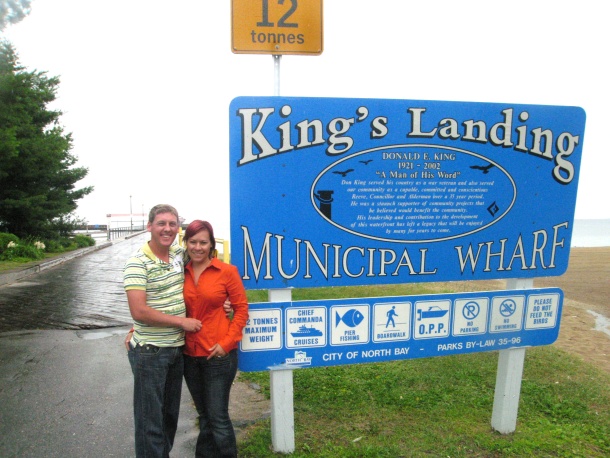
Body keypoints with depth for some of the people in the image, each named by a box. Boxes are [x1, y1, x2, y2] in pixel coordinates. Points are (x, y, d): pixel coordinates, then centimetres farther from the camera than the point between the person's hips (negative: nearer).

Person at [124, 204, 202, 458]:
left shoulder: (179, 254, 1)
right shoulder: (138, 263, -16)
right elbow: (139, 311, -23)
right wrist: (182, 321, -15)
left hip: (177, 348, 6)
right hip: (150, 352, -6)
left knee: (171, 414, 21)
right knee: (150, 419, 7)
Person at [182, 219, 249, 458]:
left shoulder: (227, 271, -8)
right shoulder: (180, 272, 2)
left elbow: (241, 309, -7)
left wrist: (227, 342, -13)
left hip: (218, 355, -4)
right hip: (189, 355, 4)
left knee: (218, 416, 4)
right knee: (204, 415, 20)